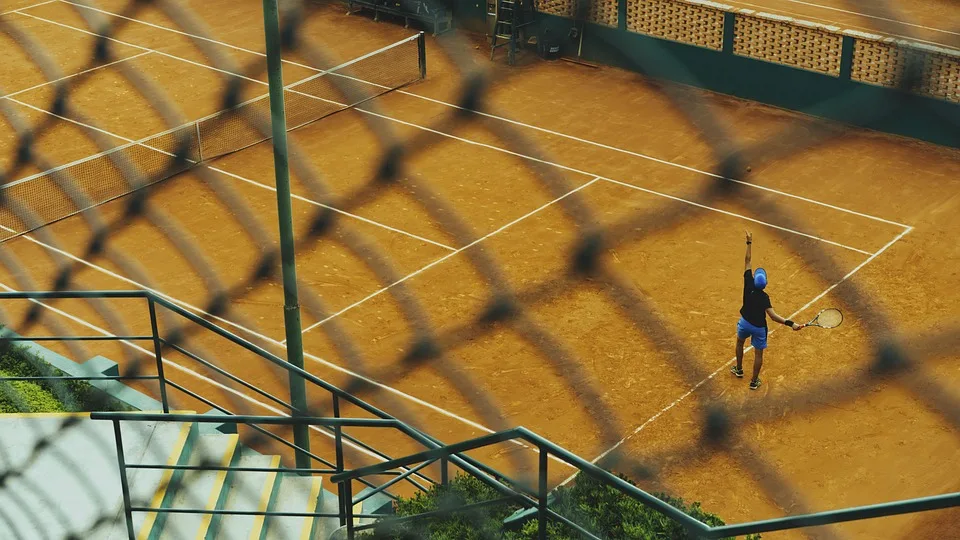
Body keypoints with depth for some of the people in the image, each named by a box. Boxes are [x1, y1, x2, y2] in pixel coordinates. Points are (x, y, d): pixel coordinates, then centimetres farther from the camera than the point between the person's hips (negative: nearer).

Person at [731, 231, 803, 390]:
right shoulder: (764, 297, -29)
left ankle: (739, 370, 47)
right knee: (758, 354, 13)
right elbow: (773, 316, -38)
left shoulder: (748, 285, -23)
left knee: (740, 342, 32)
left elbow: (747, 261, -17)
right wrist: (790, 323, -45)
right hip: (759, 327, -3)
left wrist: (749, 242, -13)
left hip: (745, 323, 3)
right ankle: (754, 381, 23)